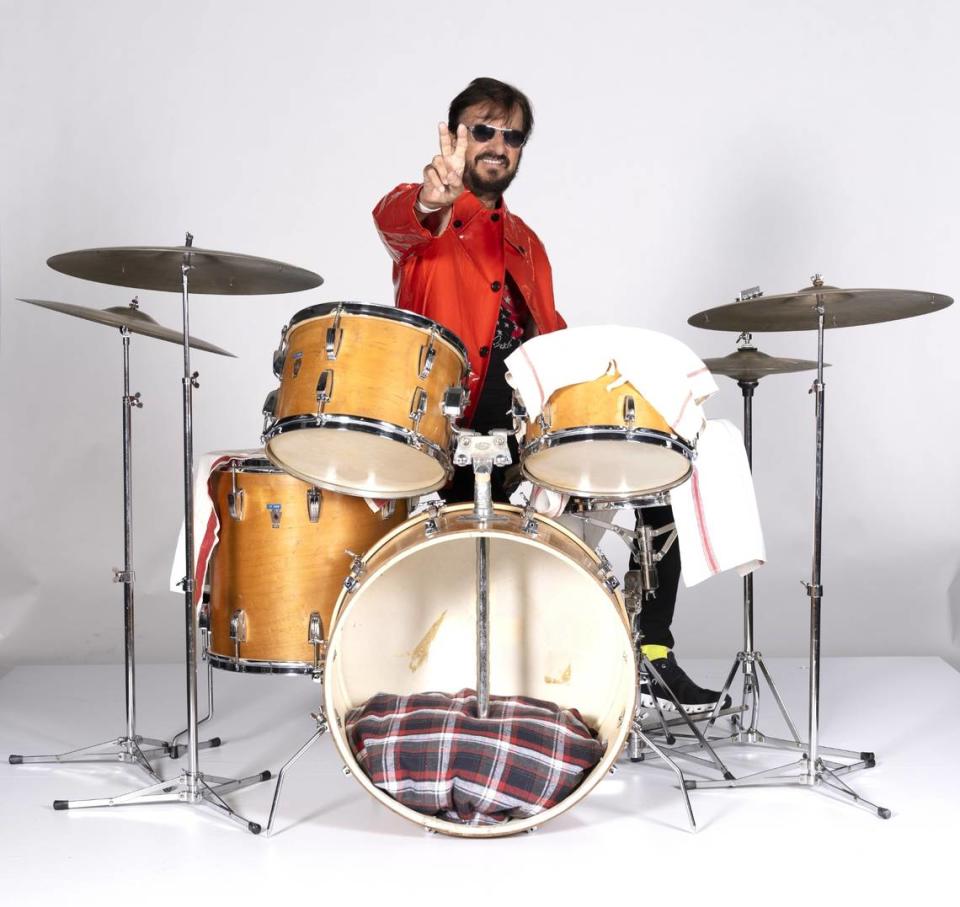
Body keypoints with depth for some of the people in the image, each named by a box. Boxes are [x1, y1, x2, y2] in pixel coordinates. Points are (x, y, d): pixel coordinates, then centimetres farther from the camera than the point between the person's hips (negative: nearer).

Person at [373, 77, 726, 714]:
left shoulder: (526, 242, 26)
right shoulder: (426, 216, 5)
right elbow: (396, 220, -21)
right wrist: (429, 202, -47)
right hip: (451, 427, -6)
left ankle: (654, 657, 2)